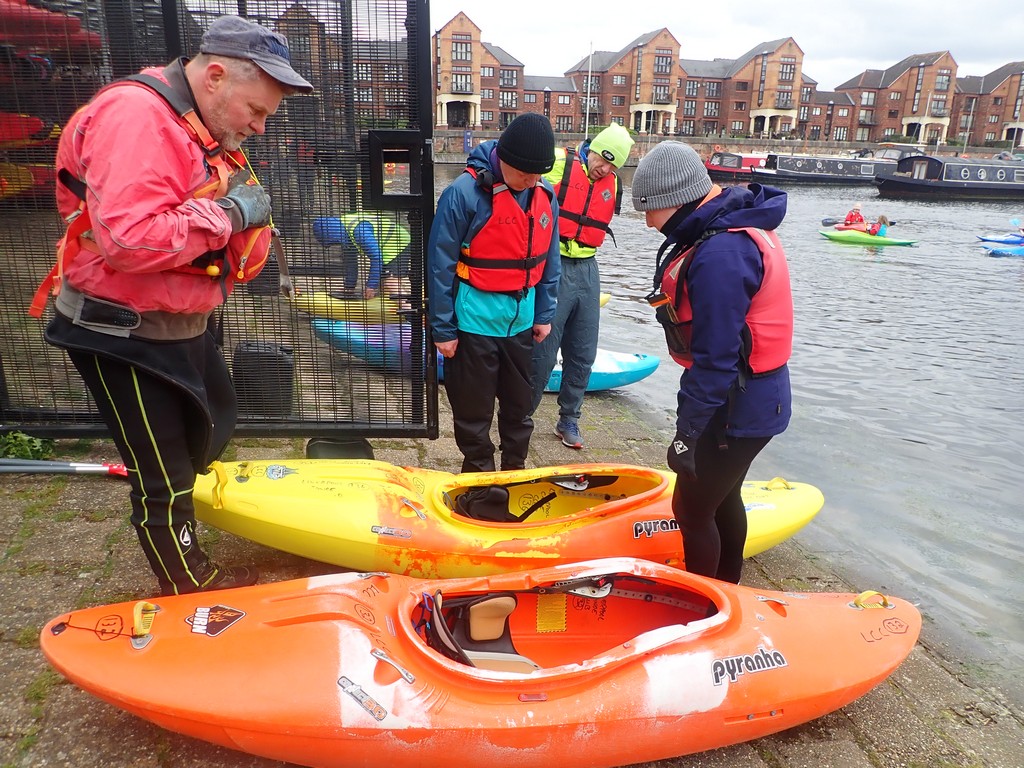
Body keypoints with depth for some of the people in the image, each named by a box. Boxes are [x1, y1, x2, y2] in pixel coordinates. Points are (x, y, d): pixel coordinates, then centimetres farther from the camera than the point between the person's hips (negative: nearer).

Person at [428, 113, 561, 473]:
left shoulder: (545, 194, 1)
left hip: (521, 320, 5)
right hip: (475, 321, -5)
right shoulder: (465, 192, -17)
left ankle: (516, 469, 38)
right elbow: (440, 265, -13)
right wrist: (443, 329, -10)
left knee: (519, 403, 19)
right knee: (474, 409, 8)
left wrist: (544, 314, 11)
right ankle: (480, 475, 28)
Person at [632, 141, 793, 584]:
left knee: (692, 510, 3)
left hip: (738, 407, -10)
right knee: (723, 497, 23)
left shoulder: (719, 255, -27)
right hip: (752, 397, 10)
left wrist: (687, 431, -19)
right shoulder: (738, 224, 6)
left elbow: (715, 360, -27)